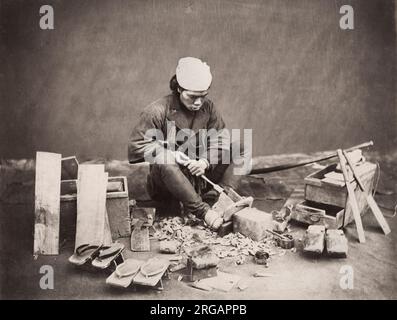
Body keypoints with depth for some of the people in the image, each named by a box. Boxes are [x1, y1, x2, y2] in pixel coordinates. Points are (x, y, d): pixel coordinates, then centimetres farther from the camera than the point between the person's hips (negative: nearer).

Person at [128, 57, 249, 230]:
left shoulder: (208, 107, 1)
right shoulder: (157, 110, -13)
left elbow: (221, 138, -3)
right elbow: (137, 144, -11)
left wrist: (206, 161, -22)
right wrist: (169, 155, -23)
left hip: (200, 176, 5)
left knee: (236, 149, -5)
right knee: (164, 163, -39)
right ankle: (201, 209, -36)